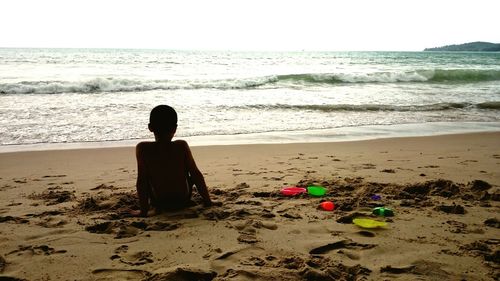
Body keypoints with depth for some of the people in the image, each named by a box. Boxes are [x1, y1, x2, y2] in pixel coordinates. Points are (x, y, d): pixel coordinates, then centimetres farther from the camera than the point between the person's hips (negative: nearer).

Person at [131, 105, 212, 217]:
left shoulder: (142, 148, -19)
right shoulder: (182, 146, -16)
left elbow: (142, 181, -18)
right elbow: (197, 175, -11)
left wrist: (143, 210, -10)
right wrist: (207, 201, 0)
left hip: (158, 203, 0)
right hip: (184, 201, 1)